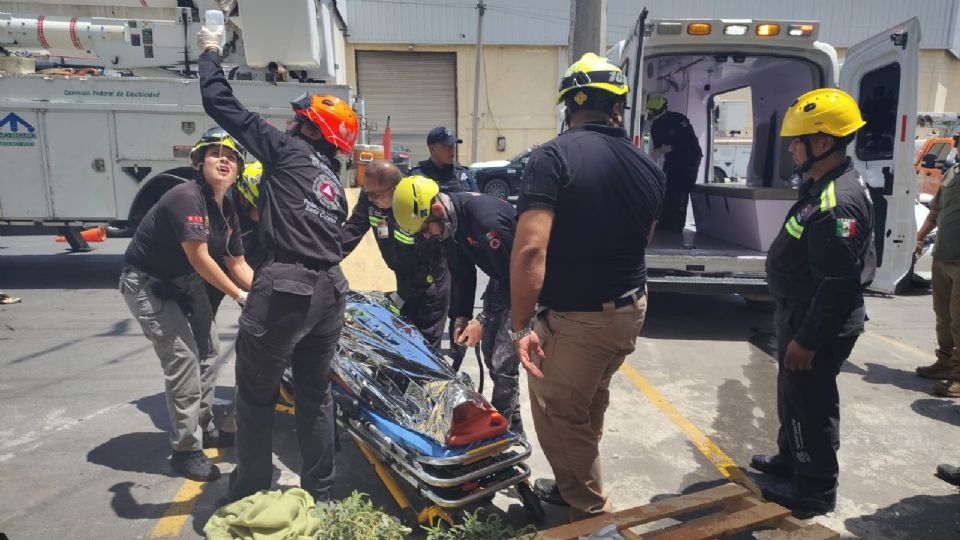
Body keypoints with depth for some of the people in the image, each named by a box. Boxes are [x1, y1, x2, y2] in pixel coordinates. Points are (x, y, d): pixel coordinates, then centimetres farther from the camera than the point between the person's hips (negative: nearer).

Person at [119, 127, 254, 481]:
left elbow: (238, 265, 3)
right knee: (183, 362, -11)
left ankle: (203, 429, 30)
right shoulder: (186, 197, -27)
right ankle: (186, 450, 3)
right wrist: (239, 296, -20)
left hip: (185, 282, 9)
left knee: (209, 354, 12)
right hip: (147, 285, -9)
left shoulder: (227, 211, 0)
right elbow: (200, 259, -28)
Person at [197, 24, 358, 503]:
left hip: (285, 289, -7)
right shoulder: (335, 183, 19)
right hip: (329, 290, 7)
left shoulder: (287, 150, -1)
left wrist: (210, 53, 19)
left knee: (256, 395, 9)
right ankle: (318, 492, 26)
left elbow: (221, 105, 3)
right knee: (315, 393, 16)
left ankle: (251, 491, 21)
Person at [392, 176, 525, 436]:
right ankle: (511, 424, 27)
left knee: (502, 362, -12)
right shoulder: (450, 222, -5)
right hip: (502, 278, 9)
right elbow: (462, 273, 6)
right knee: (490, 352, 12)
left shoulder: (486, 219, -33)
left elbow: (513, 278, -26)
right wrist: (461, 317, 2)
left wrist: (483, 320, -21)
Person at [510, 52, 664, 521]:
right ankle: (572, 486, 44)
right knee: (589, 407, 25)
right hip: (631, 308, 8)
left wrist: (520, 326, -20)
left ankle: (592, 516, 26)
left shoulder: (553, 157, -18)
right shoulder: (648, 167, 2)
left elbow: (530, 249, -26)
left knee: (558, 417, 11)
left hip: (576, 319, -7)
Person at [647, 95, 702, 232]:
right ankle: (664, 222, 4)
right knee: (666, 188, -1)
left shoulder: (678, 119, -20)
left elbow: (690, 142, -24)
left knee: (681, 189, -13)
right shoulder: (655, 127, 1)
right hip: (672, 159, 7)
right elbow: (657, 149, 3)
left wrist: (671, 148, -28)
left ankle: (677, 223, -12)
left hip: (689, 158, -7)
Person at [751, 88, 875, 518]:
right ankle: (791, 459, 43)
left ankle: (815, 490, 22)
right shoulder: (823, 186, 8)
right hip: (801, 314, 10)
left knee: (811, 404, 5)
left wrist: (807, 339, -22)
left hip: (817, 325, -10)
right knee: (792, 394, 24)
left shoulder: (839, 202, -26)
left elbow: (839, 284, -28)